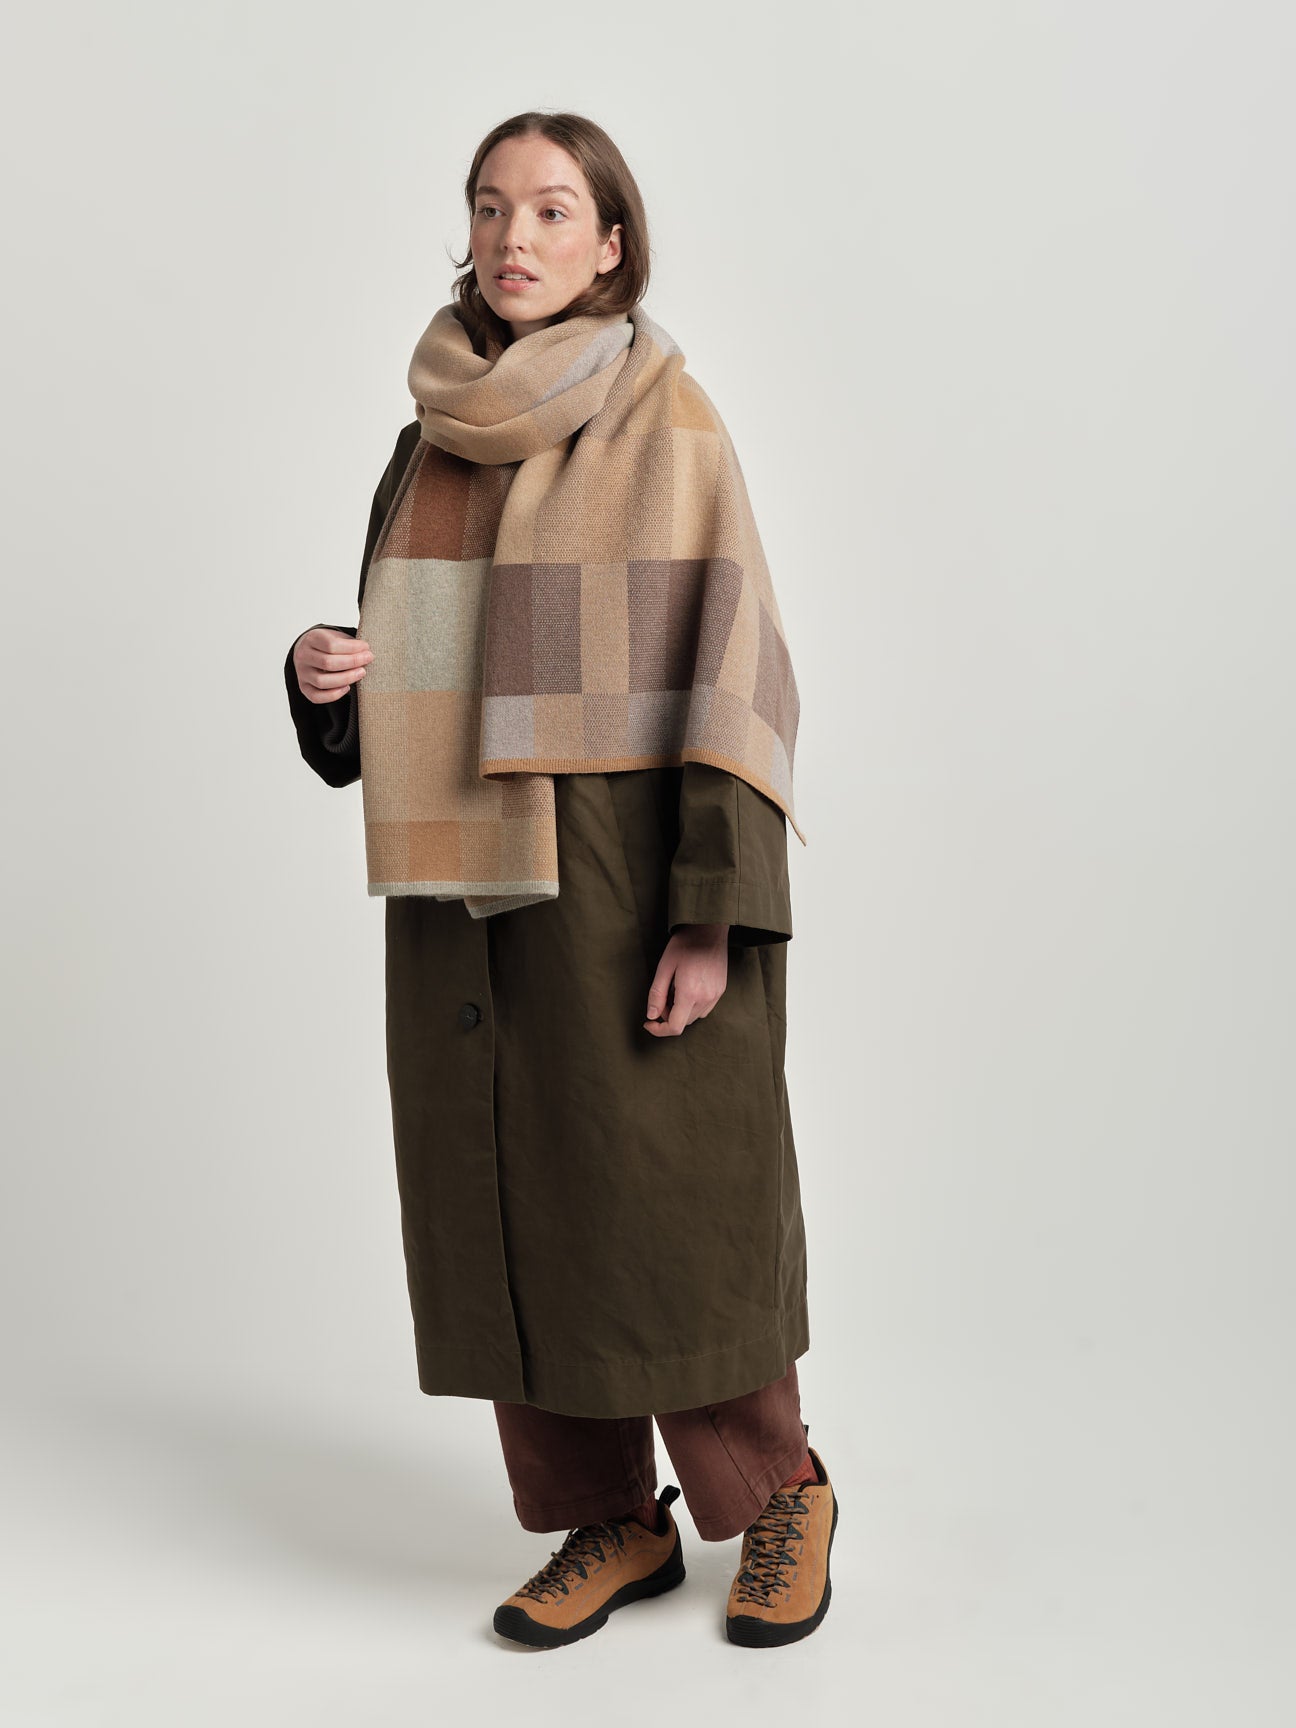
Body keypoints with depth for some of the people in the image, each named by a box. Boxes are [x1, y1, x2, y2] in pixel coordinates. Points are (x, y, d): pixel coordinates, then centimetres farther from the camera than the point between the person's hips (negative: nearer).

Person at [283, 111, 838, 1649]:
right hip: (466, 874, 6)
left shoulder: (665, 425, -5)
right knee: (505, 1194, 6)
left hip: (616, 864, -5)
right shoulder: (434, 437, 12)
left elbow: (733, 668, -10)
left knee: (659, 1195, -1)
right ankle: (612, 1523, 21)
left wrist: (712, 918, -17)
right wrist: (325, 671, -5)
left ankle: (776, 1492, 22)